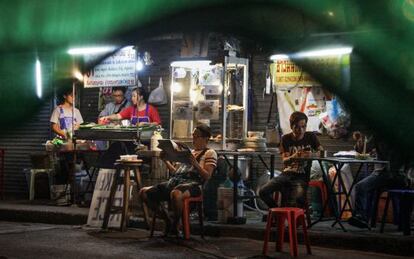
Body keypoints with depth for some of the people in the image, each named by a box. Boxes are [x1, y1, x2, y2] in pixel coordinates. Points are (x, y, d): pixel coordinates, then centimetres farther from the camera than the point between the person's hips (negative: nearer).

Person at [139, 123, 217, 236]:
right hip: (174, 181, 8)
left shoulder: (210, 153, 8)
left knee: (175, 194, -43)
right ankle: (167, 220, 4)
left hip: (193, 183, -8)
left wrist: (195, 164, -19)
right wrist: (166, 161, 17)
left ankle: (175, 225, -18)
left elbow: (207, 176, -6)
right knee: (144, 193, -7)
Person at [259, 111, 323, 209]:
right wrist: (294, 156, -28)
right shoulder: (286, 139, 5)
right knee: (263, 191, -17)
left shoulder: (311, 137, 4)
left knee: (298, 198, -35)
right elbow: (284, 161, -4)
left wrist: (311, 155, -27)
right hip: (287, 174, 3)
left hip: (302, 176, -3)